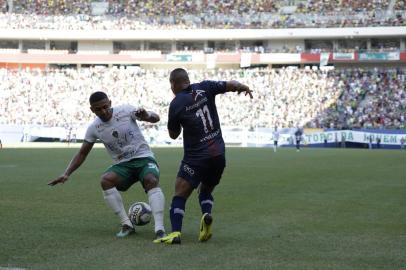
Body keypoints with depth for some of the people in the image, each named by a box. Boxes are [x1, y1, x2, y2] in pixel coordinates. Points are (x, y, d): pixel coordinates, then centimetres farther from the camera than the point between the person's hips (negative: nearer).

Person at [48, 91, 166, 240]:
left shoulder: (125, 110, -8)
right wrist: (66, 174, -2)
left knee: (152, 181, -35)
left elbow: (156, 118, -5)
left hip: (144, 158, -3)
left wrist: (146, 115, -29)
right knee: (105, 180, -29)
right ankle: (126, 224, -24)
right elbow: (82, 153, 8)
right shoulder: (94, 128, 0)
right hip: (122, 165, 3)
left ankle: (159, 229, -42)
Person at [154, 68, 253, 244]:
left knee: (180, 194, -2)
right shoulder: (204, 88, 2)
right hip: (219, 154, 5)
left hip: (196, 157, -4)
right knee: (206, 191, 22)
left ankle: (175, 233, -19)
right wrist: (244, 88, 4)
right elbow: (231, 85, -9)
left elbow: (173, 135, 9)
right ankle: (206, 214, -8)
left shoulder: (176, 105, -5)